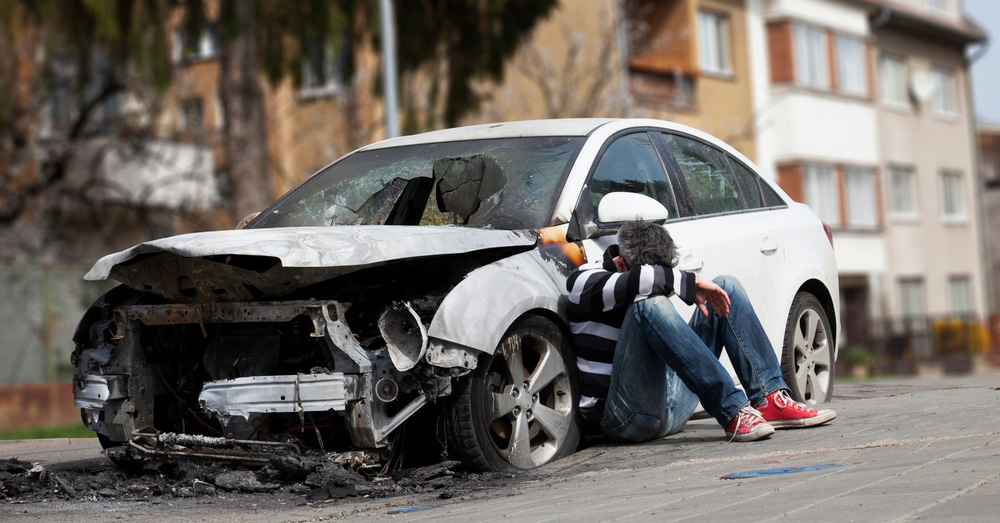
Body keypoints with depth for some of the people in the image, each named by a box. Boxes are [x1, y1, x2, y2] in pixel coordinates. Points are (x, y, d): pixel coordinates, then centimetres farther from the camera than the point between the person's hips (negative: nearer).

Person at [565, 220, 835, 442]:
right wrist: (693, 282, -18)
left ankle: (770, 400, -11)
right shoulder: (585, 282, -10)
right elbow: (638, 281, -30)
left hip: (674, 407, 8)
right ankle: (732, 413, -35)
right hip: (627, 417, -8)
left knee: (726, 286, 6)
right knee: (649, 304, -33)